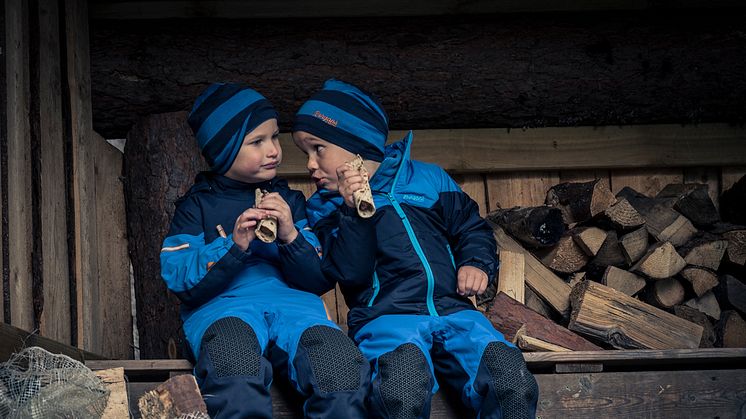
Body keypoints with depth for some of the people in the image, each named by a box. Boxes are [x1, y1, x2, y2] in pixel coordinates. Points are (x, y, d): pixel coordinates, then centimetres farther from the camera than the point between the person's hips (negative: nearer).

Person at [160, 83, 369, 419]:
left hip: (291, 302, 2)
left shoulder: (289, 200, 22)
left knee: (341, 366, -33)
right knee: (233, 357, -42)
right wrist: (232, 246, -13)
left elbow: (319, 278, 13)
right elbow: (181, 283, 0)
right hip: (222, 307, -2)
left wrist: (291, 237, -5)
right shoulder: (197, 206, 13)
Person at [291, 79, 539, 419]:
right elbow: (350, 273, -5)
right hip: (386, 317, -2)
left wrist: (476, 263, 4)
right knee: (402, 390, -38)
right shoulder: (326, 209, 11)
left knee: (515, 388, -25)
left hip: (451, 311, 2)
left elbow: (471, 227, 24)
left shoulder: (428, 178, 17)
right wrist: (354, 211, -16)